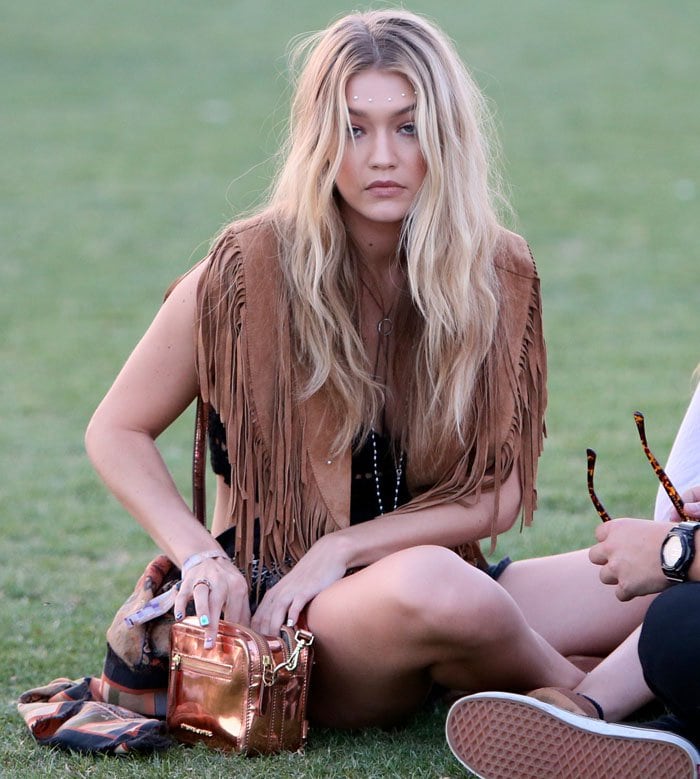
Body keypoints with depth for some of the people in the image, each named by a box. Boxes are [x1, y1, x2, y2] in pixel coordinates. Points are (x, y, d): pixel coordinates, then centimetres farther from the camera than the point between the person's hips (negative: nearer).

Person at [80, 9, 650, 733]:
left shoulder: (498, 274, 2)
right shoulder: (252, 268, -8)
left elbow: (498, 495, 1)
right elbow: (116, 432, 1)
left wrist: (342, 547, -13)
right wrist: (201, 556, -15)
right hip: (281, 610, -3)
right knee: (427, 582, -36)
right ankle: (583, 695, -11)